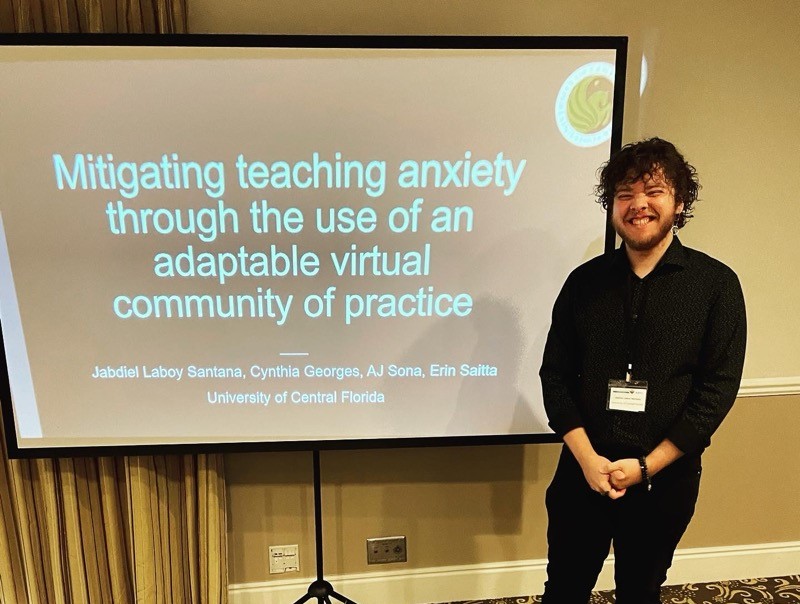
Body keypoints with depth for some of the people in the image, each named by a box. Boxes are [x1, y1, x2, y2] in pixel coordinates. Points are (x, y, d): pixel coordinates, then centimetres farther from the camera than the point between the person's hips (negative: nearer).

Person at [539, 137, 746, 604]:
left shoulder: (715, 284, -5)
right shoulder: (585, 281, -1)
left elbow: (718, 389, -9)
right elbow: (555, 374, -2)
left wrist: (645, 466, -13)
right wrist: (587, 458, -12)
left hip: (666, 478, -1)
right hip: (583, 471, 1)